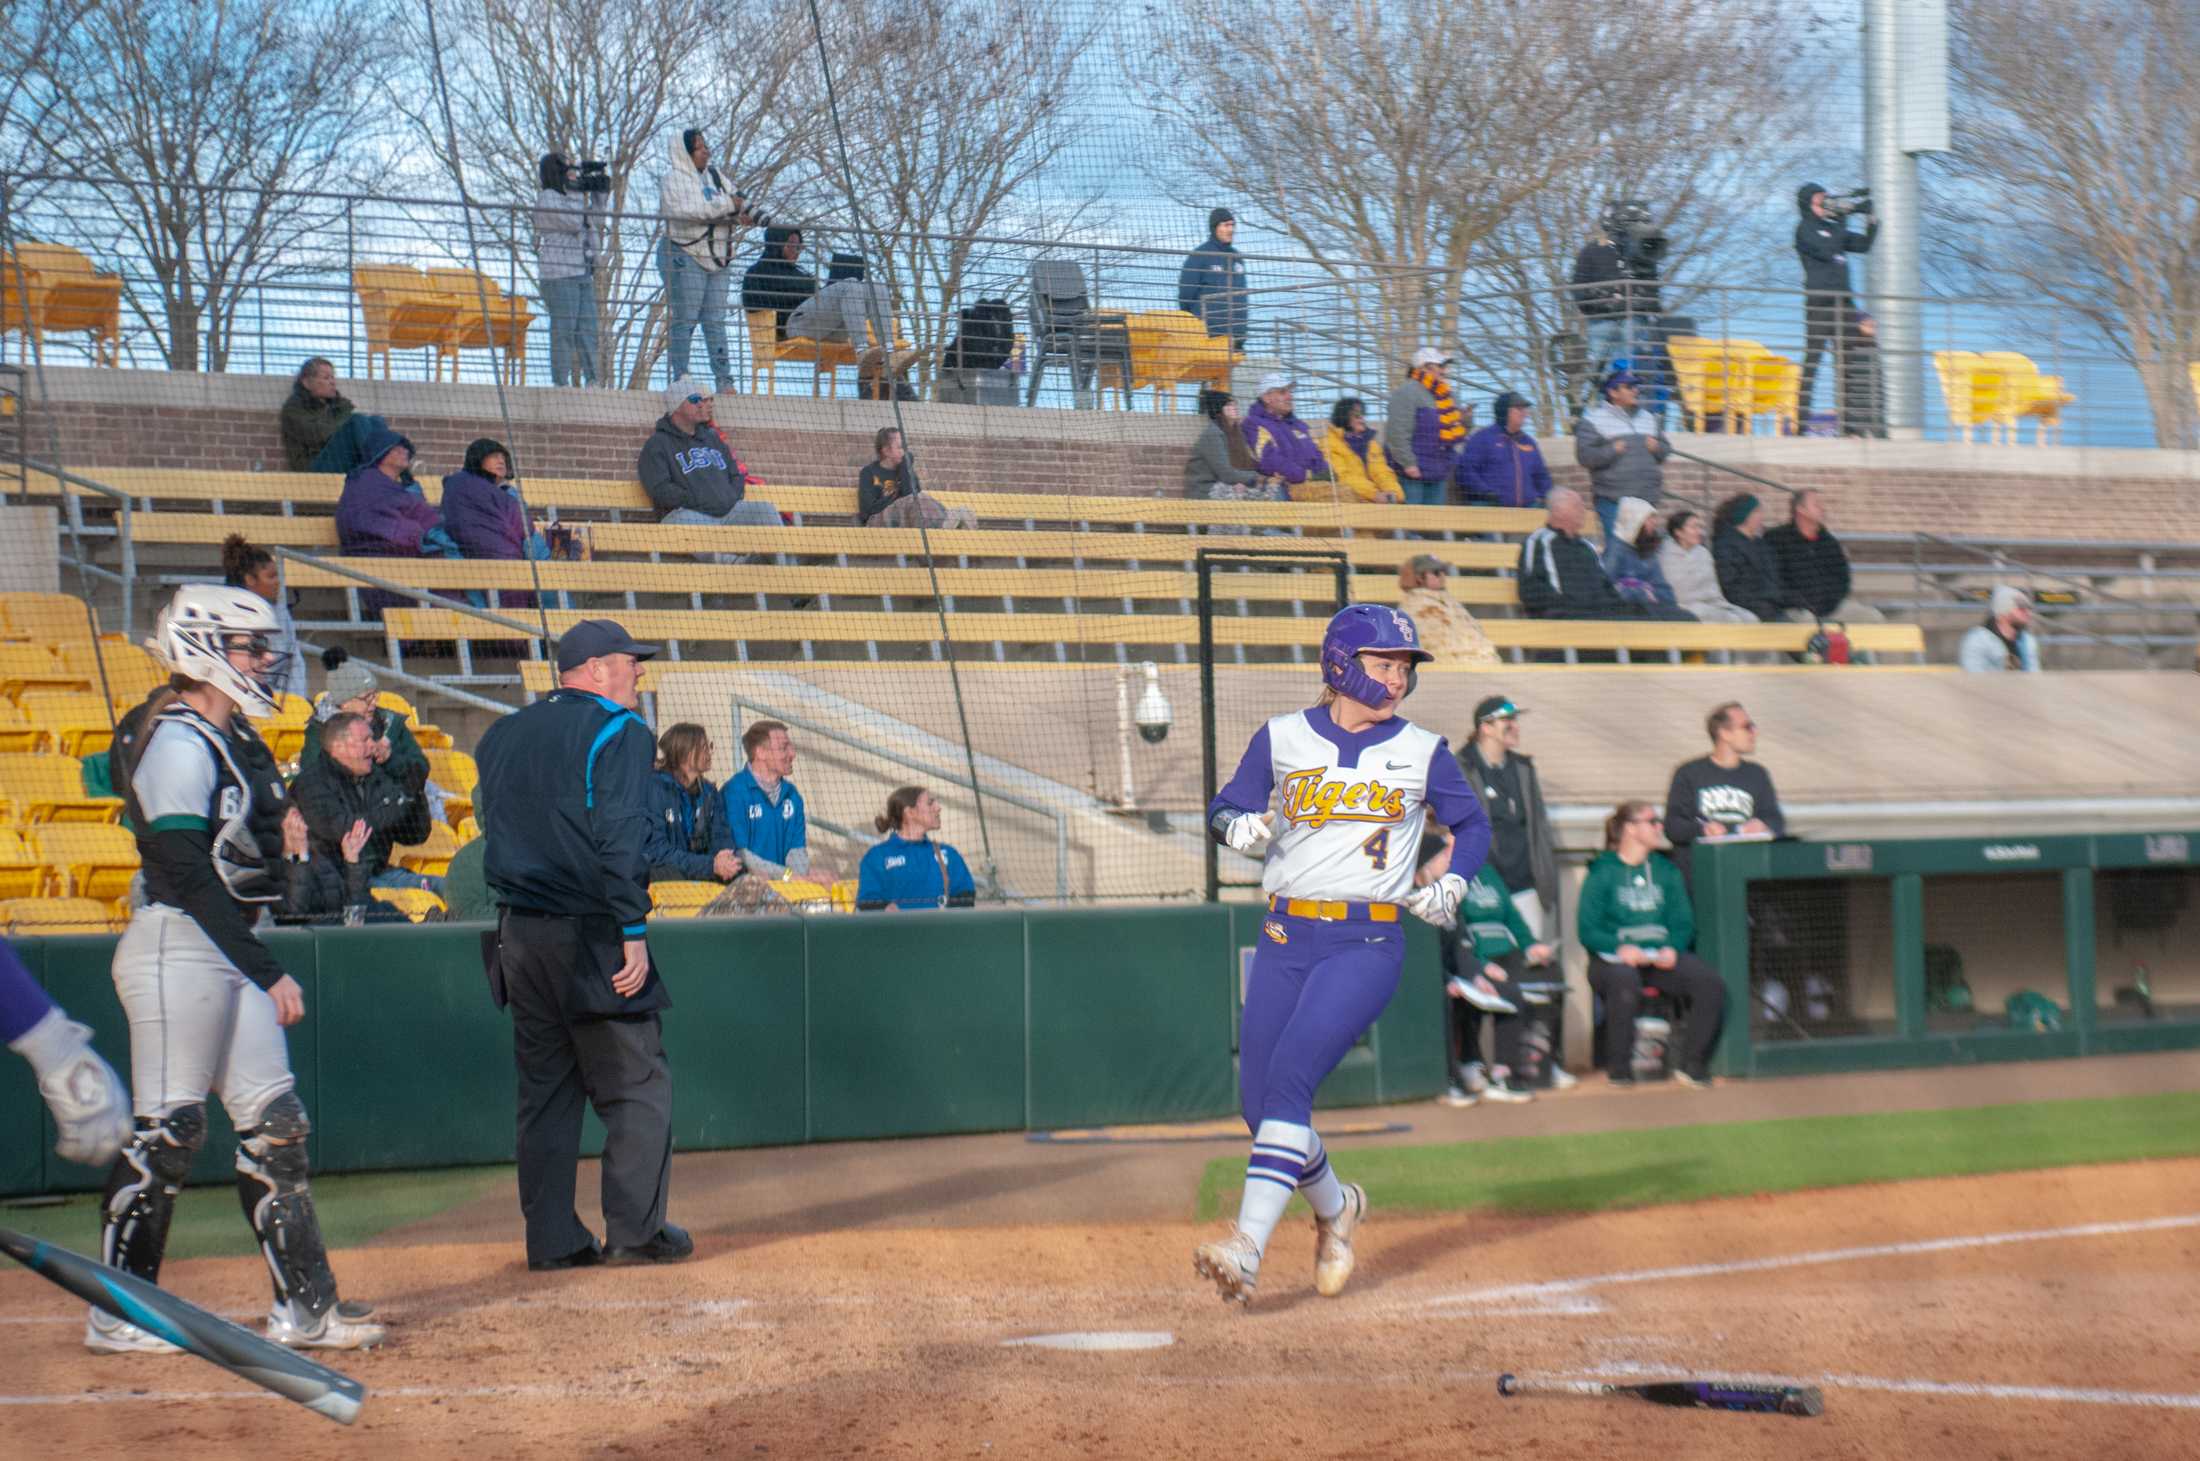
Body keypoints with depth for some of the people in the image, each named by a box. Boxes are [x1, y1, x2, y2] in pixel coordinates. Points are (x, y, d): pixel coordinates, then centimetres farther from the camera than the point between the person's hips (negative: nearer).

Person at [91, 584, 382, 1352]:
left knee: (274, 1126, 8)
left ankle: (305, 1308, 13)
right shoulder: (179, 743, -15)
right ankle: (117, 1315, 6)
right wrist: (268, 972, -22)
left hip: (231, 955, 10)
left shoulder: (237, 740, 14)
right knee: (167, 1130, -4)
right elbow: (190, 876, -21)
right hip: (178, 951, -10)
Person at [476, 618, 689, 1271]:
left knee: (544, 1089, 10)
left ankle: (552, 1238, 10)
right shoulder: (618, 730, -7)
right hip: (589, 932, -7)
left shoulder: (501, 735, 16)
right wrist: (633, 932, -17)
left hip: (518, 930, 7)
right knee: (636, 1083, 1)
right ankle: (635, 1228, -1)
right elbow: (620, 838, -16)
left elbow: (497, 828, 17)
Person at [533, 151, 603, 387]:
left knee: (587, 328, 3)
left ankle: (591, 380, 3)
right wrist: (578, 196, -5)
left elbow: (593, 222, 24)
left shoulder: (567, 197, 21)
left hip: (582, 272, 8)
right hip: (559, 273, -8)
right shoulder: (546, 198, -6)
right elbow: (574, 222, -17)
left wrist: (599, 196, 14)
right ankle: (561, 382, -8)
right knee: (564, 329, -9)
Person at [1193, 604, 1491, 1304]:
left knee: (1288, 1080, -20)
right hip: (1285, 938, 3)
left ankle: (1248, 1246, -25)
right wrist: (1245, 827, -12)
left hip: (1367, 944, -3)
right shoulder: (1282, 738, 7)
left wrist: (1450, 886, 1)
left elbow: (1472, 824, 19)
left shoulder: (1422, 751, 6)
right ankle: (1334, 1207, 30)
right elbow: (1223, 811, 11)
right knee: (1259, 1103, 2)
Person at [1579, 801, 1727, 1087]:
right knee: (1624, 980, -40)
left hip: (1662, 956, 4)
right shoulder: (1602, 873, 3)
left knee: (1710, 983, -23)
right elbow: (1587, 930, -5)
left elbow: (1683, 922, 11)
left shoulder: (1666, 871, 17)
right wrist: (1620, 947, -23)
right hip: (1615, 958, -4)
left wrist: (1672, 948, -11)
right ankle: (1618, 1068, -23)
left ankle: (1692, 1066, -12)